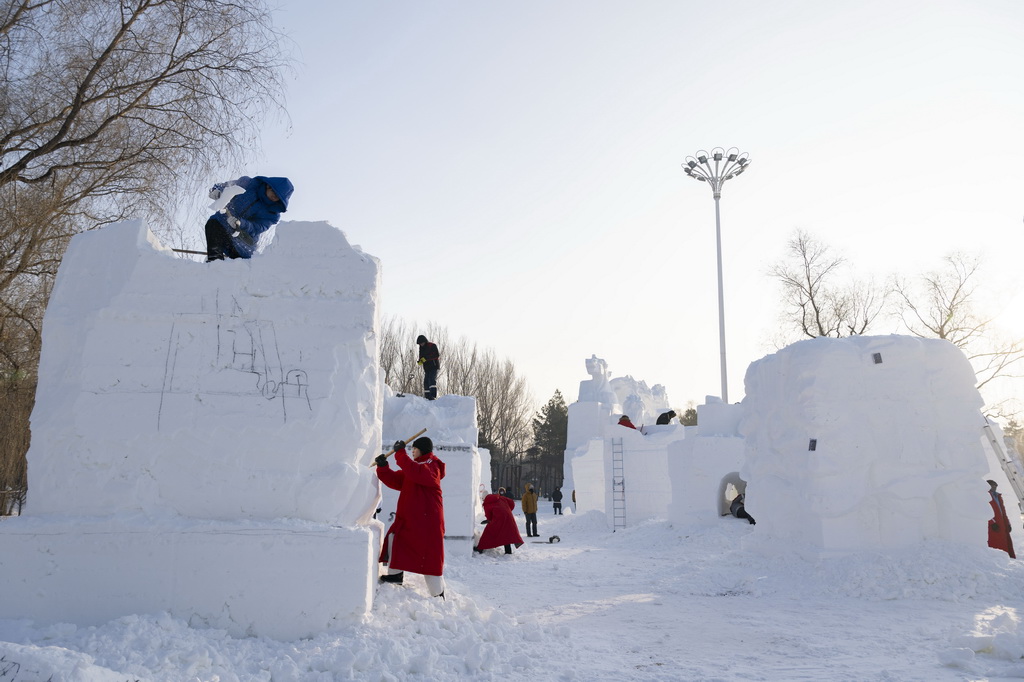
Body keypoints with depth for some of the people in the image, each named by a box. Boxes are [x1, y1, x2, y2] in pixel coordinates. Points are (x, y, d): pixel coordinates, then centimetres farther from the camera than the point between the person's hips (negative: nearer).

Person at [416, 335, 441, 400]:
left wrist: (426, 358, -20)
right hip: (427, 368, 7)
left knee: (432, 380, -20)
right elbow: (421, 357, 19)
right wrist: (420, 361, -6)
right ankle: (427, 397, 8)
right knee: (426, 382, 3)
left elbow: (437, 355, -15)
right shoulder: (421, 348, 14)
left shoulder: (432, 346, -7)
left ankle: (433, 395, -28)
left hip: (434, 366, -7)